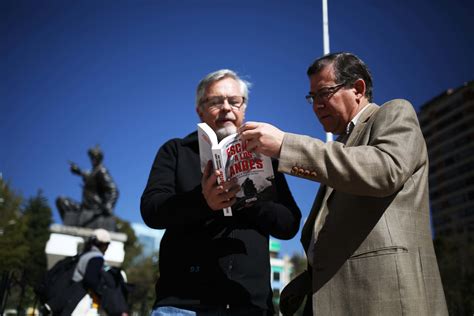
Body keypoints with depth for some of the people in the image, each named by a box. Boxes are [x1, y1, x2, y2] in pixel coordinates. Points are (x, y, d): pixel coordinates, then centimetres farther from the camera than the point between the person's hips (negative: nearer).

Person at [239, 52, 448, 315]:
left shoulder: (395, 113, 1)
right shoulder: (342, 147, 23)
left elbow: (386, 170, -21)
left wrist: (285, 145, -22)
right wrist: (308, 280, 7)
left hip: (382, 293, -7)